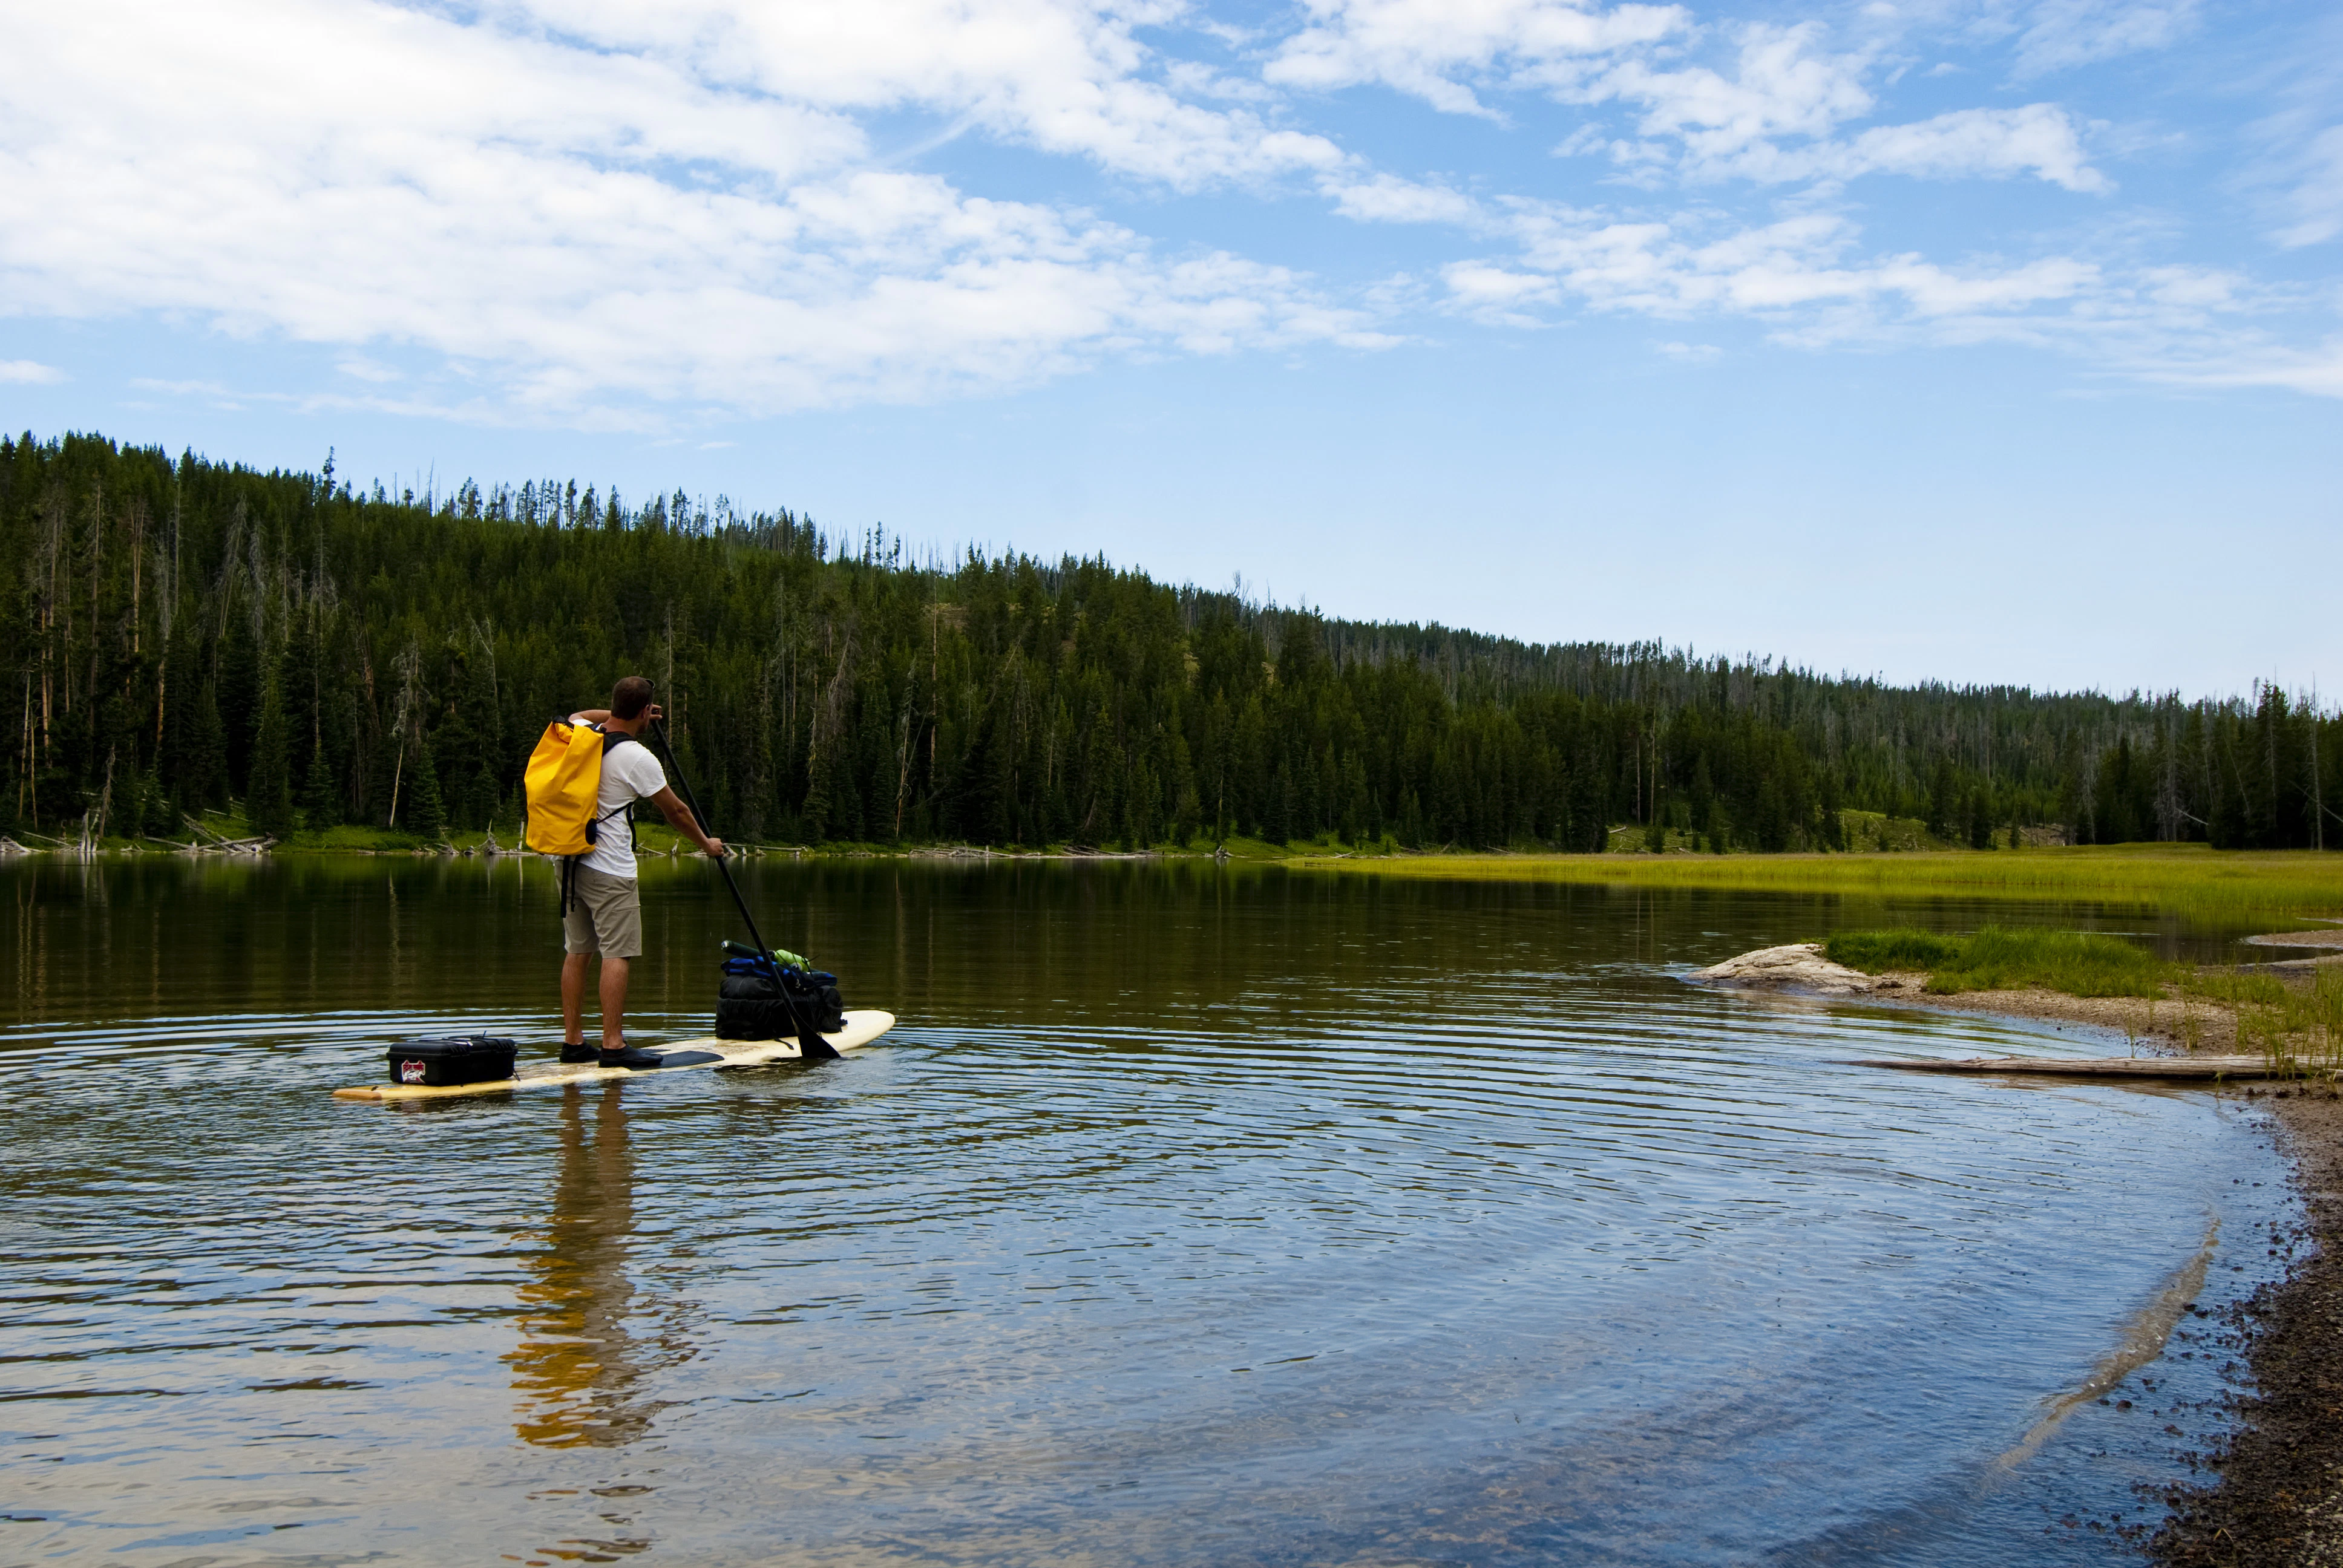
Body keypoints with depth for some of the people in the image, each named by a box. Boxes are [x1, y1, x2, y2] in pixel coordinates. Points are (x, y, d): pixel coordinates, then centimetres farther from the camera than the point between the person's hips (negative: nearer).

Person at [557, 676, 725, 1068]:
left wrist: (618, 714, 39)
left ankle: (572, 1041, 16)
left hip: (572, 860, 8)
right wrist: (706, 844, 12)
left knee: (577, 951, 11)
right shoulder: (638, 759, -13)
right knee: (617, 954, -7)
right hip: (610, 871, -8)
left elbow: (577, 717, 34)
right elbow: (676, 811, -3)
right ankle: (613, 1045, -9)